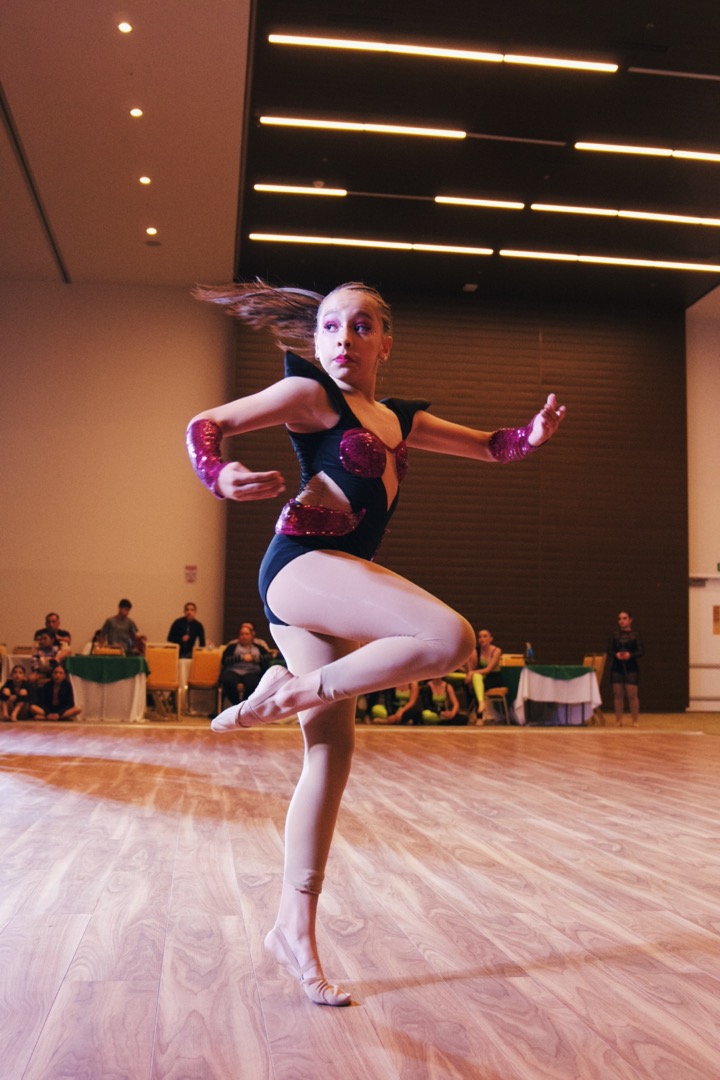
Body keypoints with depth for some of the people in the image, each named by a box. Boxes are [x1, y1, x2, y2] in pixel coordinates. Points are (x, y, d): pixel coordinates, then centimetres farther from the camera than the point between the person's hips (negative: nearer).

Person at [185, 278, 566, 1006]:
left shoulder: (400, 421, 21)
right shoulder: (309, 395, 2)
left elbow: (491, 447, 25)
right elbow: (206, 424, -2)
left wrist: (534, 435, 3)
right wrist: (220, 476, -24)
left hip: (333, 579, 7)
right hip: (302, 562, -7)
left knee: (331, 753, 5)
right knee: (449, 638, -26)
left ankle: (294, 929, 14)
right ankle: (291, 691, -12)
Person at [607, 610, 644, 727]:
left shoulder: (635, 635, 2)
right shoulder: (615, 635, 9)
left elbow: (641, 651, -2)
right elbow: (609, 651, 6)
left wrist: (630, 655, -19)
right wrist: (616, 655, -15)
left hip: (631, 668, -2)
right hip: (617, 668, 2)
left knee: (632, 694, -5)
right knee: (618, 695, 3)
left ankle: (635, 721, 5)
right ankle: (618, 720, 11)